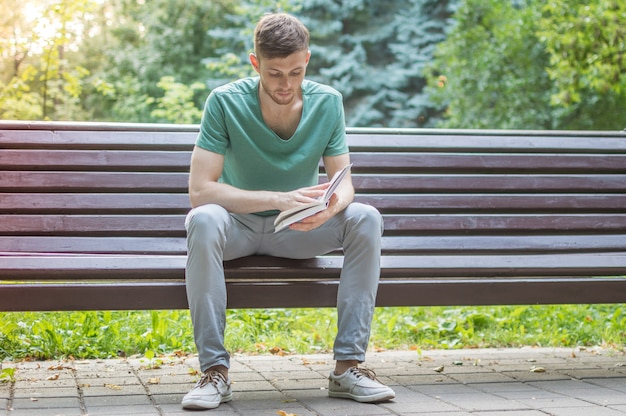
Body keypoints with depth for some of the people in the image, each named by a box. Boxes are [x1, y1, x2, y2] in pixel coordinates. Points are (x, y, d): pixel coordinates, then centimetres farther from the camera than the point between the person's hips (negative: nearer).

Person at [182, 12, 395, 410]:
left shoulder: (327, 102, -7)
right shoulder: (226, 102, -17)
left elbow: (344, 182, -4)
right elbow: (200, 190, -24)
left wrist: (333, 205, -31)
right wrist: (279, 200, -35)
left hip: (300, 229, 3)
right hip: (239, 227, -3)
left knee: (366, 219, -24)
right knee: (204, 221, -36)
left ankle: (348, 366, -22)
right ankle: (215, 370, -30)